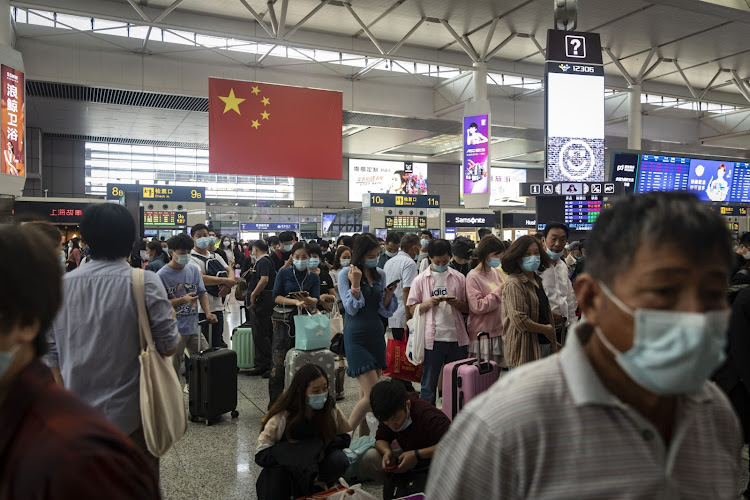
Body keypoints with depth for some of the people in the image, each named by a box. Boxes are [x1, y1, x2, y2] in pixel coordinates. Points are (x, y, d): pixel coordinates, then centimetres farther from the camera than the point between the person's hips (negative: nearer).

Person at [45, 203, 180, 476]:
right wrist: (172, 322, 7)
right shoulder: (145, 282, -14)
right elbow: (168, 346, -13)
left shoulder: (63, 285, -2)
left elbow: (51, 352, 5)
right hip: (132, 414, -4)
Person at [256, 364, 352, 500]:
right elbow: (261, 454, -22)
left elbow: (346, 437, -2)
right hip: (289, 467, -2)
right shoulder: (283, 416, -21)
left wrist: (322, 448, -22)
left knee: (339, 461, -28)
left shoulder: (331, 408, -13)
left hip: (317, 464, 3)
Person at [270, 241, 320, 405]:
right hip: (283, 320, -2)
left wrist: (307, 300, -27)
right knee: (278, 363, -5)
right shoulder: (284, 273, 2)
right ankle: (274, 403, 4)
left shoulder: (314, 277, 7)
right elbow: (276, 297, -5)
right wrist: (296, 302, -19)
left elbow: (316, 301, -4)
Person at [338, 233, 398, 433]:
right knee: (372, 394, -13)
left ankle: (362, 436, 22)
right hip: (356, 336, -6)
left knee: (365, 393, 12)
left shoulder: (380, 274, 9)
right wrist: (355, 284, -19)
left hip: (376, 334, 6)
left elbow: (385, 311, 11)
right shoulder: (346, 274, -7)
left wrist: (389, 295, -7)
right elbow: (351, 309, -11)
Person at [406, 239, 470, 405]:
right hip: (432, 338, -2)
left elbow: (467, 309, 10)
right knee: (429, 383, 7)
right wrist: (428, 303, -14)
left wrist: (457, 303, -11)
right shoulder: (420, 280, 3)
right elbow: (413, 310, 4)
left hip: (456, 337, 2)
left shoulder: (459, 278, 7)